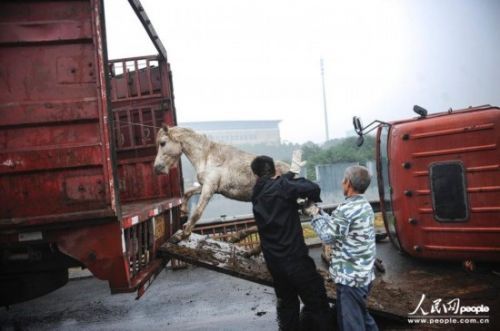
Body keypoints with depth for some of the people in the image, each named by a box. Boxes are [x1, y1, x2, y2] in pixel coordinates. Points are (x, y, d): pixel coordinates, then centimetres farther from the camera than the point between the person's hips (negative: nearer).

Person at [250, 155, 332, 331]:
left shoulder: (257, 194, 5)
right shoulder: (281, 186, -15)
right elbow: (313, 189, -26)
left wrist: (291, 172, 31)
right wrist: (313, 199, -5)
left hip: (273, 259, 7)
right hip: (294, 257, -7)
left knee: (286, 302, 20)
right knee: (316, 303, 4)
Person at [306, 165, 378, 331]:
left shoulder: (346, 209, -22)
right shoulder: (365, 205, 8)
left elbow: (328, 236, -15)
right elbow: (336, 224, 13)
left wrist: (315, 216, -3)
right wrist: (318, 211, 14)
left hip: (350, 276, -9)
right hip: (364, 273, 9)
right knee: (361, 314, 24)